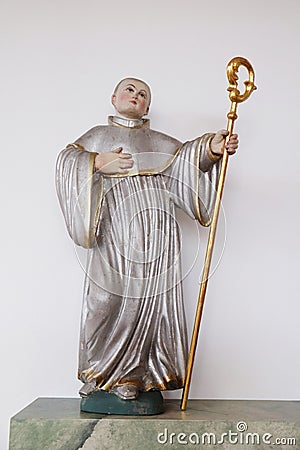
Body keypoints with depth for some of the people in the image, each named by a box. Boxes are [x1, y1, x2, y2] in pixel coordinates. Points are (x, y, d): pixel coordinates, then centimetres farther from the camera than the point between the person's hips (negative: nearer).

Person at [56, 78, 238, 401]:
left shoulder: (159, 142, 22)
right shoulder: (97, 136, 21)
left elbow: (186, 158, 5)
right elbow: (68, 159, 6)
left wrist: (210, 148, -14)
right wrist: (97, 162, -11)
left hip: (152, 231, 1)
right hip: (112, 231, 0)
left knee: (145, 297, -5)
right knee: (106, 298, -7)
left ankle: (131, 375, 3)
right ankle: (99, 373, 6)